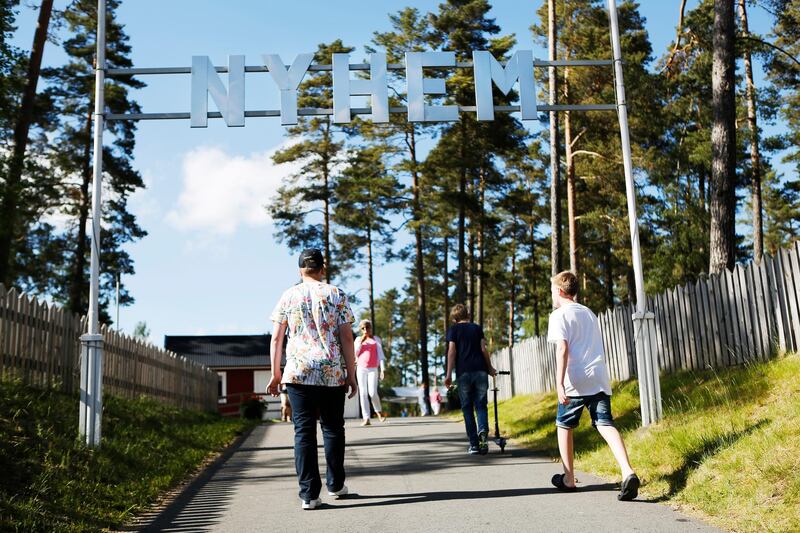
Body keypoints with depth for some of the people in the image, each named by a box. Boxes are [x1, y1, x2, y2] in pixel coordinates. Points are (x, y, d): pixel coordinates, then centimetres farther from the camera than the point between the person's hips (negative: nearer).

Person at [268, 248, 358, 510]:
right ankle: (335, 484, 26)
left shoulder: (289, 296, 6)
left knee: (304, 430, 3)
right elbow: (346, 338, -1)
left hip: (298, 371, 0)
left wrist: (275, 373, 12)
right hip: (333, 373, 0)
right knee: (333, 428, 14)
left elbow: (276, 338, 4)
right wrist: (351, 375, 3)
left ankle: (309, 493, 0)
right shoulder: (336, 295, 3)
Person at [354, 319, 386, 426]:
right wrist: (361, 341, -7)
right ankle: (366, 418, -3)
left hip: (373, 369, -2)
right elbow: (355, 354, 2)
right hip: (361, 369, 2)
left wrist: (382, 369, -10)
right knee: (363, 393, -3)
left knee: (372, 393, -13)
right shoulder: (358, 339, 11)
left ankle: (378, 411, 14)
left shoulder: (376, 339, 6)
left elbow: (380, 354, 0)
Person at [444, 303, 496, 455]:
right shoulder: (477, 328, 15)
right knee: (481, 405, 8)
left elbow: (452, 350, -2)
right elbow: (484, 349, 6)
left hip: (463, 373, -1)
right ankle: (483, 430, -21)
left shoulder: (453, 329, 9)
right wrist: (490, 368, 17)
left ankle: (474, 444, 3)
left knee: (467, 408, 6)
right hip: (480, 371, 1)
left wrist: (448, 374, -5)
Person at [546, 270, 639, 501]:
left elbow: (562, 349, -14)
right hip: (599, 378, 5)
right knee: (605, 424, -5)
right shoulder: (589, 313, 21)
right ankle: (628, 472, -26)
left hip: (575, 381, -5)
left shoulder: (559, 315, -1)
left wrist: (559, 383, -19)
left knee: (564, 425, 13)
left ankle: (569, 478, 20)